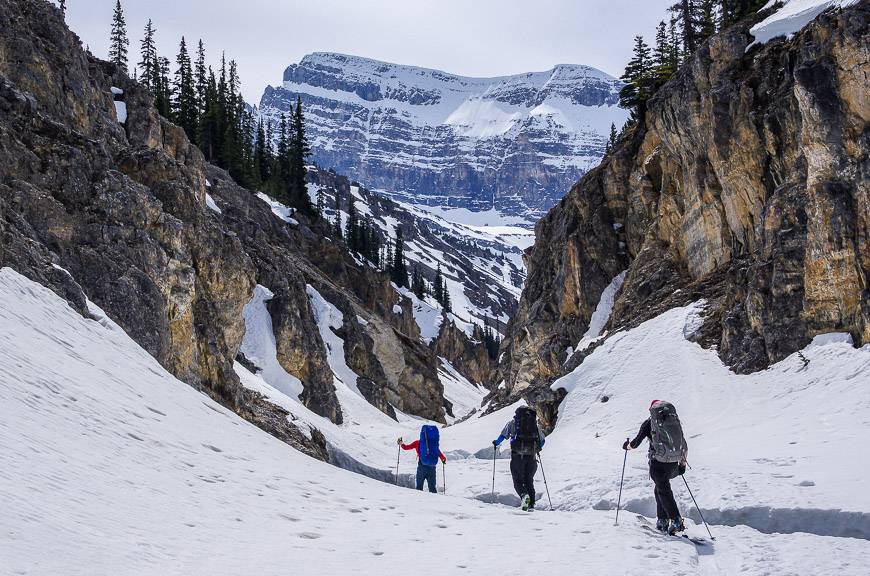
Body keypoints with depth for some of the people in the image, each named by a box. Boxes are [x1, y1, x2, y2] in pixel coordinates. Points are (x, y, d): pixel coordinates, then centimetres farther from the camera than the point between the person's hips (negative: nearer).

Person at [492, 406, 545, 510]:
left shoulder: (513, 422, 10)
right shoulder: (534, 423, 18)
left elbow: (504, 435, 1)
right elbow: (543, 440, 20)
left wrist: (496, 443, 20)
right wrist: (537, 449, 40)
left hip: (518, 455, -3)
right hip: (531, 456, 3)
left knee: (518, 480, 2)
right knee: (529, 480, 15)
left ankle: (524, 495, -27)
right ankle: (531, 504, 4)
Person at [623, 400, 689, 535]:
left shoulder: (649, 422, 0)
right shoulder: (675, 420, 11)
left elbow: (636, 443, 4)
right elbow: (684, 445, 11)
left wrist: (627, 446, 25)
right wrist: (683, 463, 19)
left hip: (658, 462, -5)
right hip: (673, 463, 5)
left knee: (664, 491, 2)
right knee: (660, 489, 21)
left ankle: (676, 521, -8)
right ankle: (662, 521, 21)